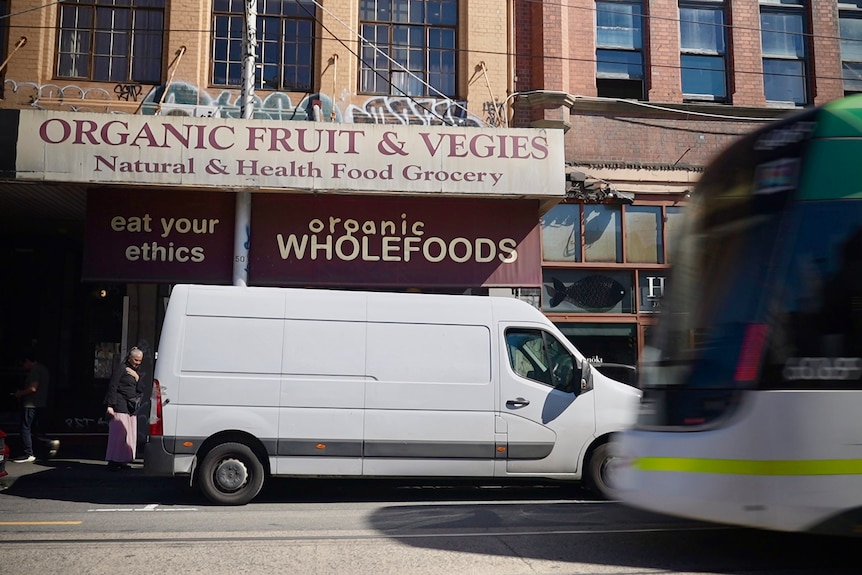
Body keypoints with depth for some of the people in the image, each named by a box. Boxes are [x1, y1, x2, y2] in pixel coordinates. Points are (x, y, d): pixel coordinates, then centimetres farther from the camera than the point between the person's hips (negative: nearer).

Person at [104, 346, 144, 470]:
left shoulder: (137, 373, 19)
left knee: (130, 435, 7)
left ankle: (123, 461, 13)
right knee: (118, 433, -10)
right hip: (120, 406, -8)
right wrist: (110, 405, -17)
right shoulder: (121, 368, -5)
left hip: (131, 408, 8)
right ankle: (113, 461, -6)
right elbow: (112, 387, -11)